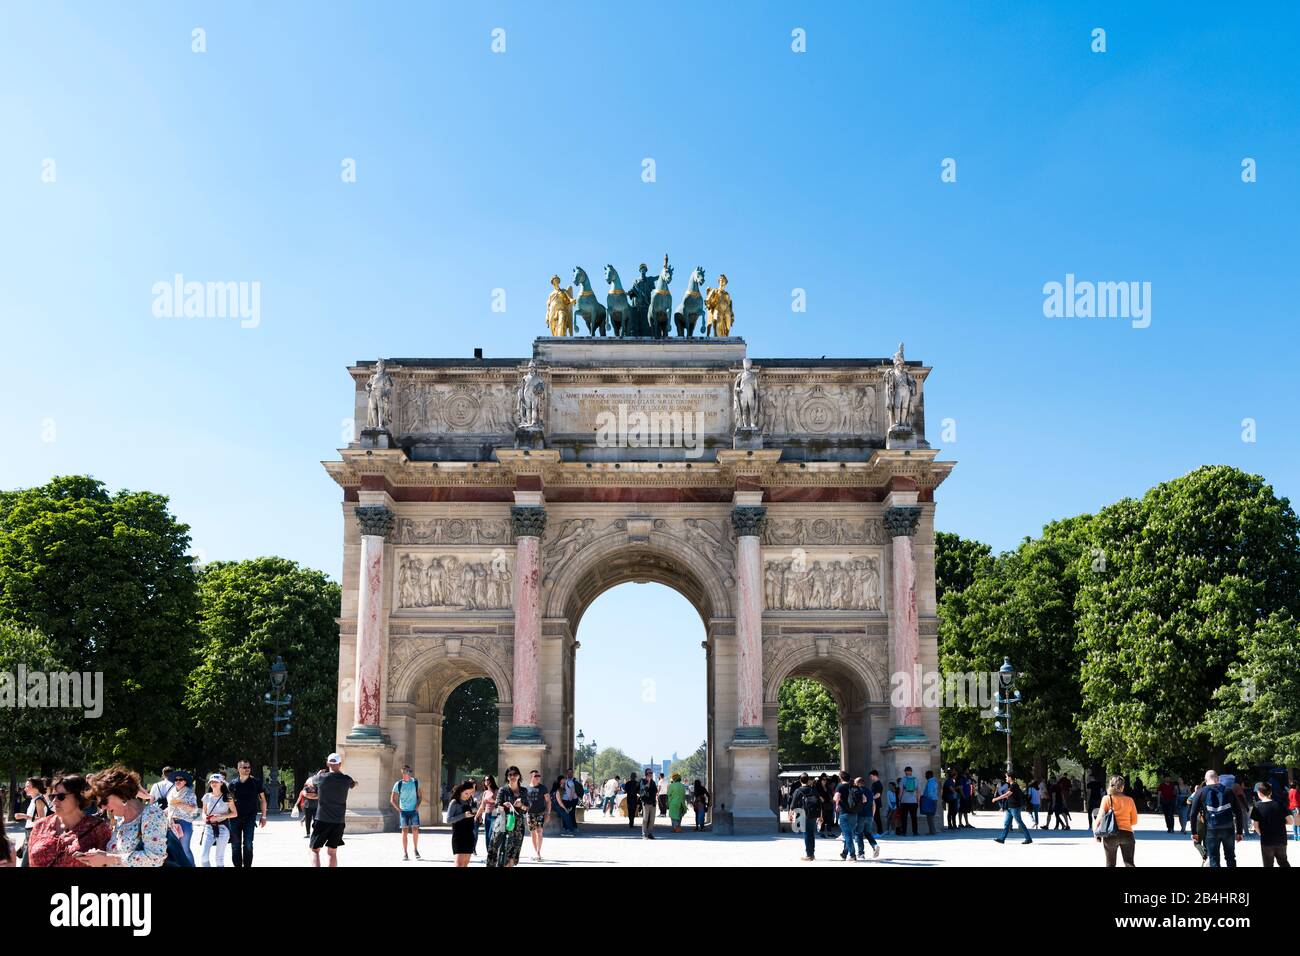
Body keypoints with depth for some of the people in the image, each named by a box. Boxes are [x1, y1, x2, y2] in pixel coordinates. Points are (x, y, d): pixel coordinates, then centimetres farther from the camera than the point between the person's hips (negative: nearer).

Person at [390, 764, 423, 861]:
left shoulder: (415, 782, 3)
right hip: (403, 811, -1)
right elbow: (392, 800, 3)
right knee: (405, 831, -1)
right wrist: (399, 809, -3)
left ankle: (415, 849, 11)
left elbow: (420, 796, 11)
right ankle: (405, 853, 5)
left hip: (414, 810, 1)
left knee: (415, 830, -6)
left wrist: (417, 806, -1)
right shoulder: (398, 784, -2)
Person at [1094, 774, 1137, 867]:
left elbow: (1101, 816, -7)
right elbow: (1134, 821, 9)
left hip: (1110, 834, -1)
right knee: (1129, 863, 3)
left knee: (1110, 864, 11)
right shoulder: (1129, 800, 6)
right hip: (1127, 834, 1)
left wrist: (1096, 833, -1)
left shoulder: (1107, 799, 1)